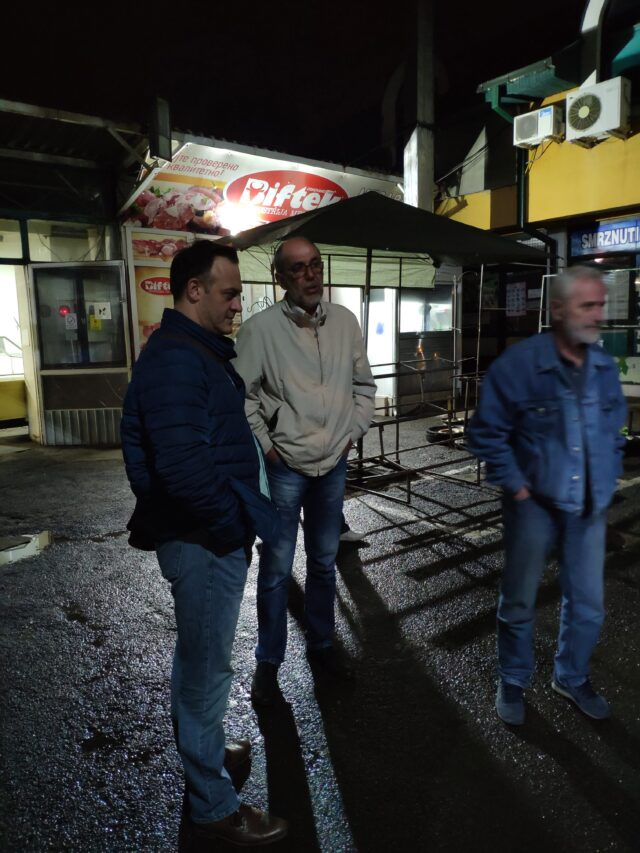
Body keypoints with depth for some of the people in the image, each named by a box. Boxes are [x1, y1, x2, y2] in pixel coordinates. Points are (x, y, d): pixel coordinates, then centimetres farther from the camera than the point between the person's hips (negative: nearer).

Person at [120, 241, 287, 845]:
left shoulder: (195, 350, 10)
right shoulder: (177, 359, -22)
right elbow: (185, 467, -32)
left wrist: (237, 520, 12)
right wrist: (234, 525, -18)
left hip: (205, 534, 10)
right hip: (205, 540, -10)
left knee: (197, 659, 25)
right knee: (207, 668, 7)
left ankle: (202, 753, 47)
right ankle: (213, 806, 27)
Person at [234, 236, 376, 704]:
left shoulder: (345, 321, 3)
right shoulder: (260, 327, -10)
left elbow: (364, 384, 12)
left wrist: (354, 431, 5)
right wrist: (264, 445, -8)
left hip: (334, 464, 4)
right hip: (283, 467, -4)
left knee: (325, 562, 17)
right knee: (277, 568, 5)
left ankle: (321, 645, 37)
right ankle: (268, 662, 25)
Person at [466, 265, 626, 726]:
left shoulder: (606, 367, 2)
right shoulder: (518, 363, -15)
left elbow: (615, 430, 15)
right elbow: (486, 432, -10)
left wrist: (608, 484, 9)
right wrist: (516, 487, -11)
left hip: (590, 508, 5)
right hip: (535, 504, -4)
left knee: (588, 604, 16)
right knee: (519, 602, 11)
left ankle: (573, 677, 42)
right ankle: (513, 682, 35)